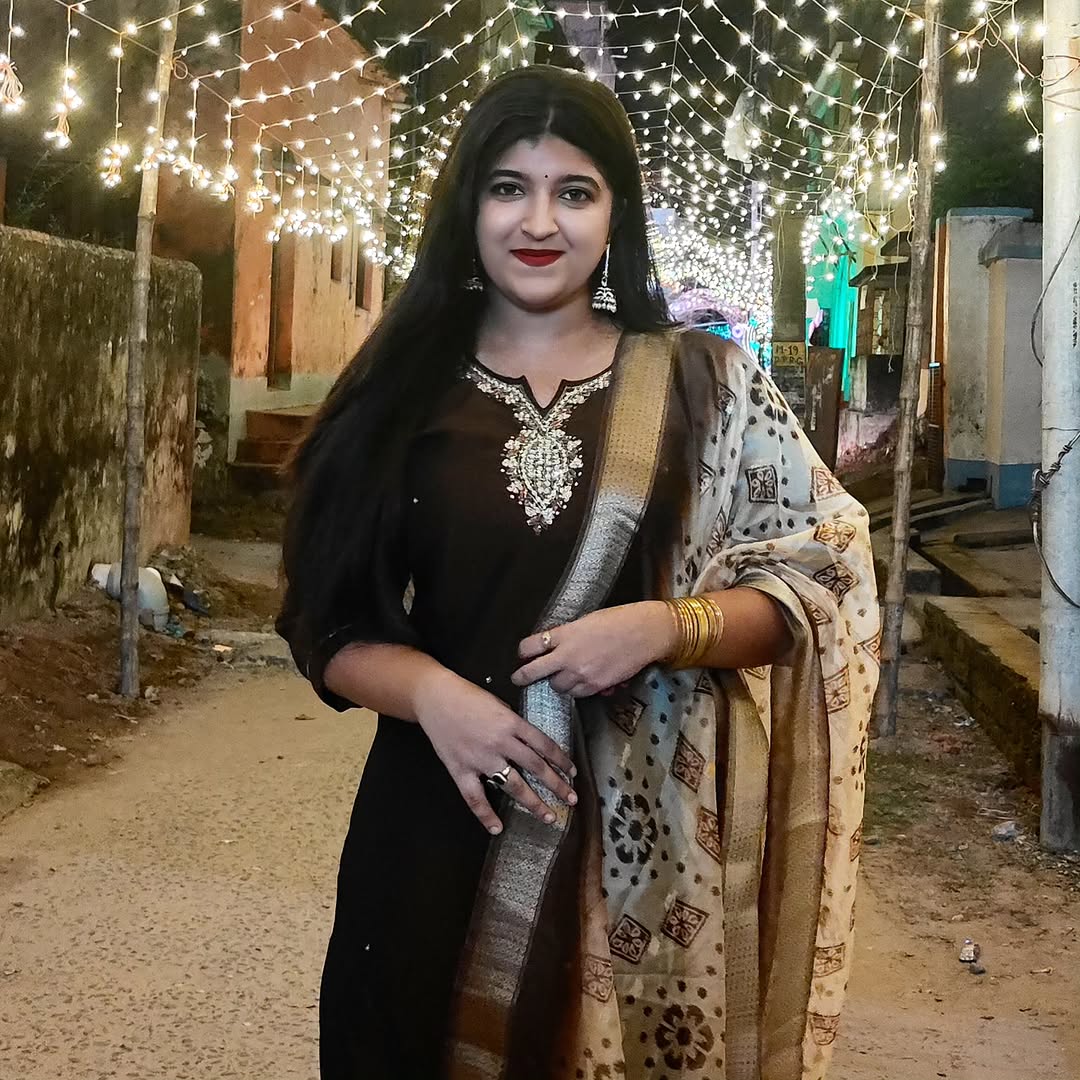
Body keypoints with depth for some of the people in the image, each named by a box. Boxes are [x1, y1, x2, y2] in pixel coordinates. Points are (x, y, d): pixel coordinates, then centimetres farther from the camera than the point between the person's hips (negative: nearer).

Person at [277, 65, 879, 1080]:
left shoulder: (703, 384, 1)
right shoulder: (399, 393, 3)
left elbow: (812, 579, 1)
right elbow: (326, 625, 3)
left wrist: (667, 628, -17)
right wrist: (430, 691, -16)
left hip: (644, 829, -1)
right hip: (440, 818, 1)